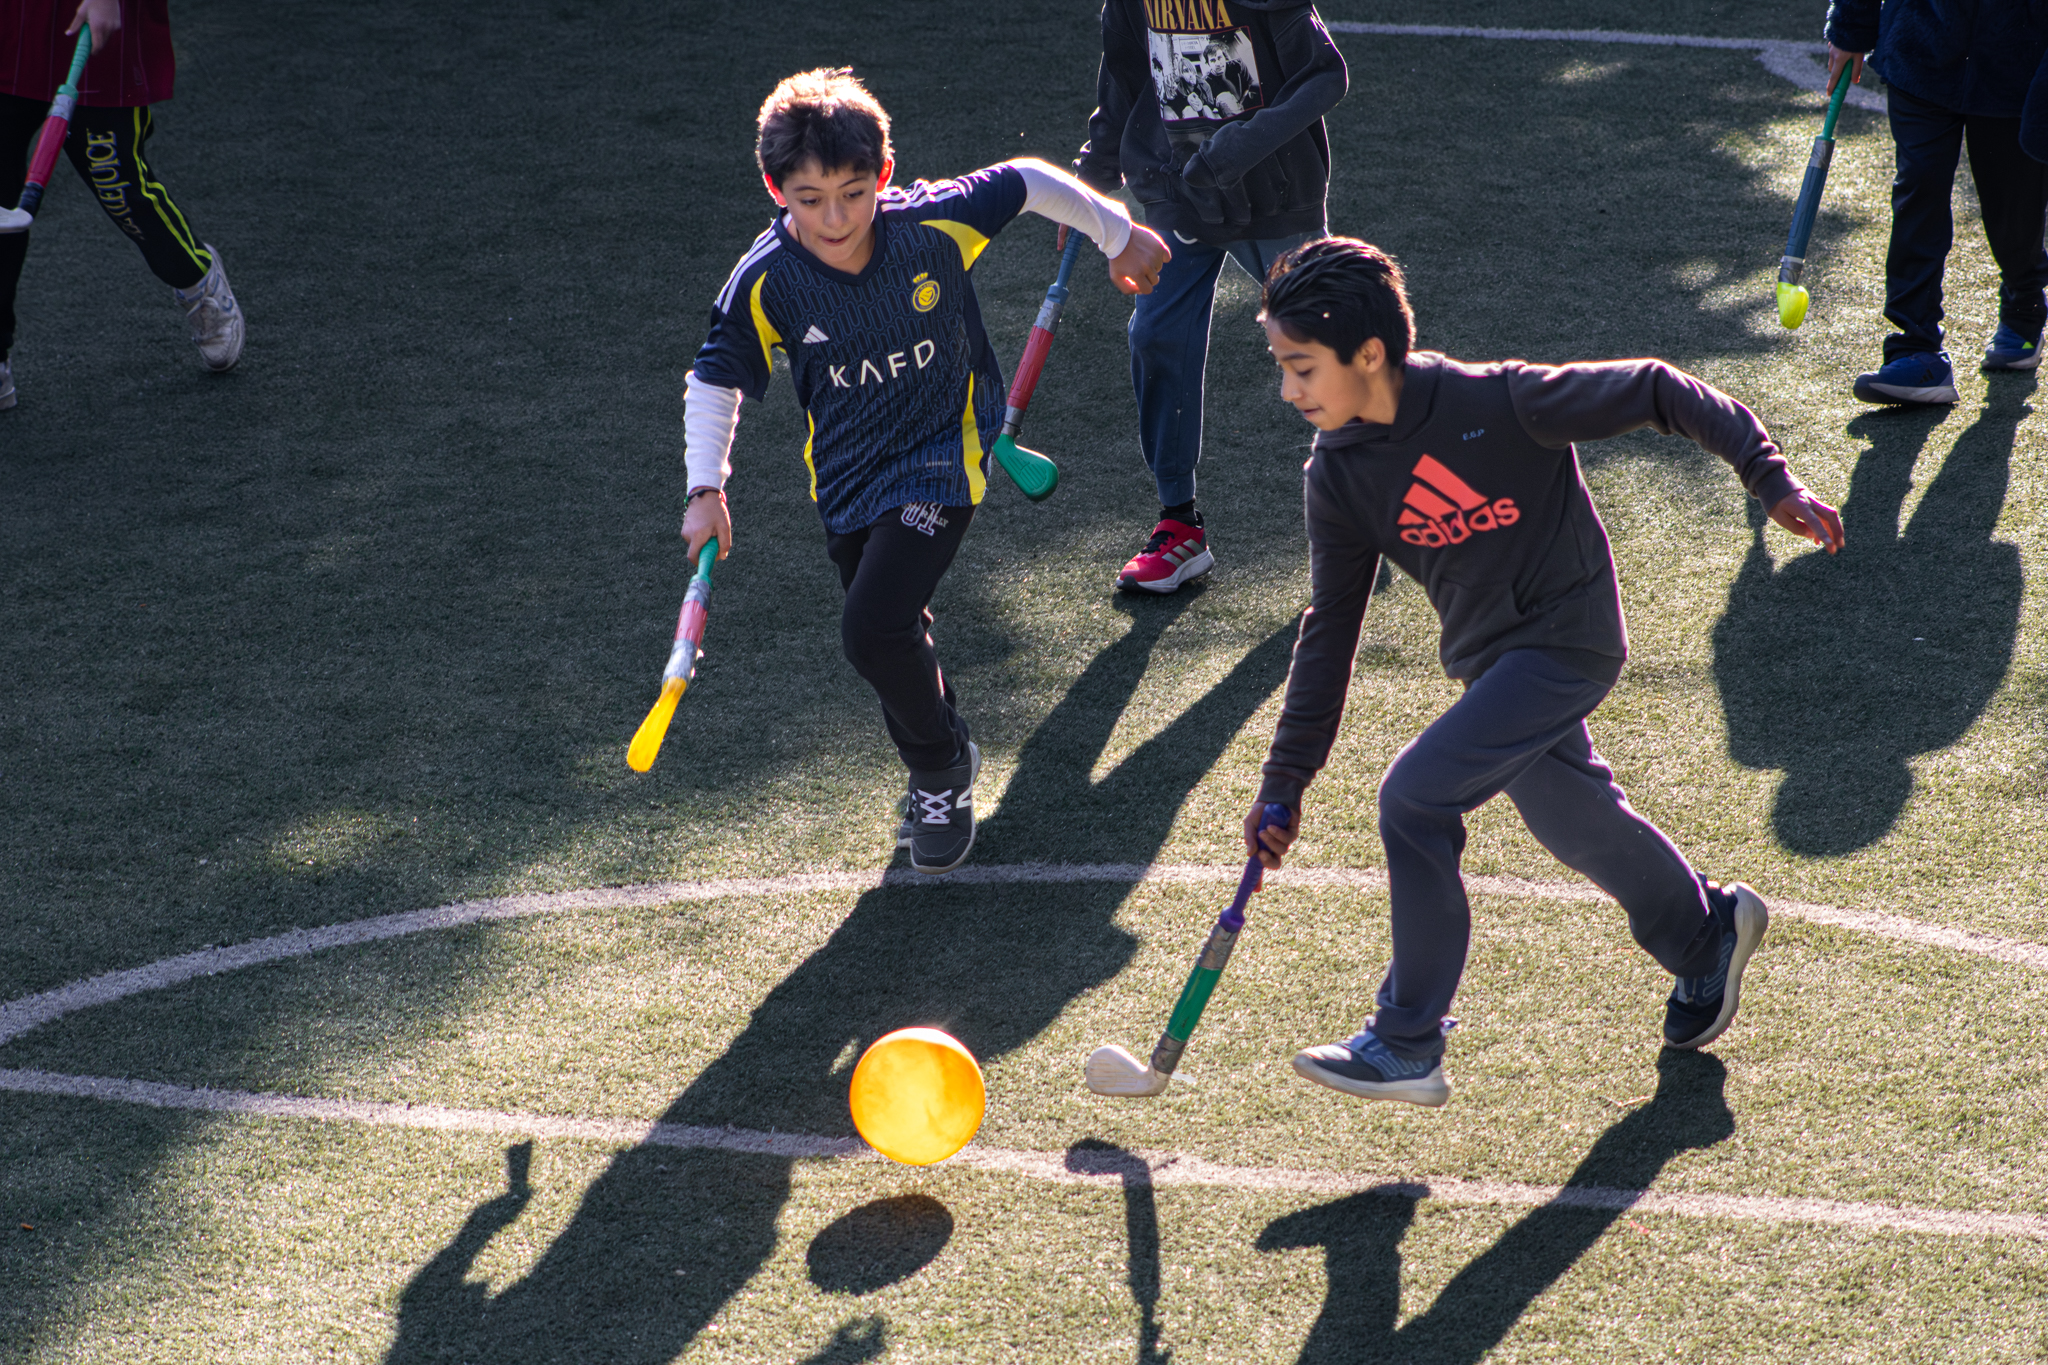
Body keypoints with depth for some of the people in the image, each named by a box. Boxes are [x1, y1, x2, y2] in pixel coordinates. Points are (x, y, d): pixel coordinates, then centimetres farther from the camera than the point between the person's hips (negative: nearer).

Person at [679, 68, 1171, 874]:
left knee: (873, 630, -19)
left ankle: (943, 765, 9)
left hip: (941, 459, -4)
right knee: (895, 638, 18)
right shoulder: (764, 283, -18)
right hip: (847, 477, 4)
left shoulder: (936, 224, -22)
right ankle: (937, 774, 46)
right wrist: (707, 488, -12)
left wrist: (1117, 235, 10)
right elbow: (715, 381, -4)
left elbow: (1027, 183, -5)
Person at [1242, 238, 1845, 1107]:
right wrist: (1284, 784, 2)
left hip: (1566, 638, -7)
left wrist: (1772, 480, -15)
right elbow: (1329, 631, 2)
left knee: (1414, 797, -19)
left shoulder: (1499, 402, -24)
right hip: (1489, 661, 7)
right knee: (1573, 821, 22)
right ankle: (1708, 932, 51)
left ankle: (1408, 1046, -8)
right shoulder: (1338, 477, -6)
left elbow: (1653, 392, -14)